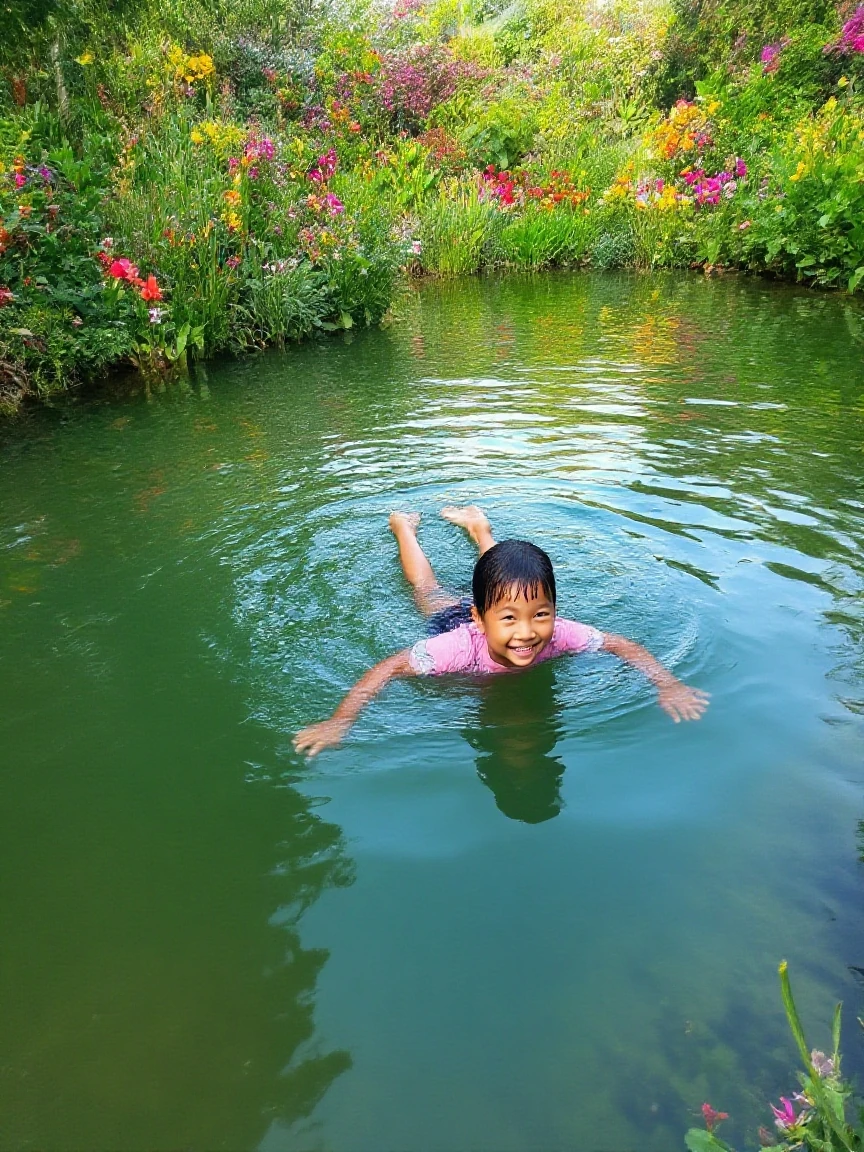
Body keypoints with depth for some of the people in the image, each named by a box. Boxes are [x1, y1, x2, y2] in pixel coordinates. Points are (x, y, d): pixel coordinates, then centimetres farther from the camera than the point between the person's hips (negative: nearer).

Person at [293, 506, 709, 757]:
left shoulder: (558, 634, -42)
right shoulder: (461, 645, -48)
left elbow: (623, 645, -30)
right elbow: (389, 668, -44)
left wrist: (667, 685, -45)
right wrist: (339, 721, -55)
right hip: (454, 618, -2)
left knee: (513, 582, 36)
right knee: (428, 592, 30)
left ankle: (477, 525, 60)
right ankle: (404, 526, 54)